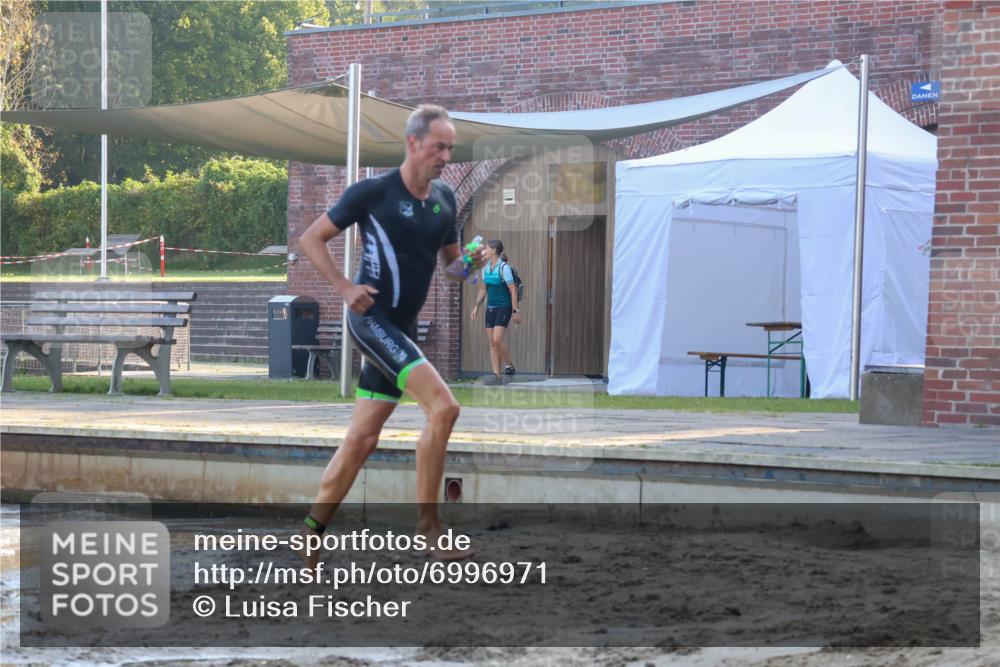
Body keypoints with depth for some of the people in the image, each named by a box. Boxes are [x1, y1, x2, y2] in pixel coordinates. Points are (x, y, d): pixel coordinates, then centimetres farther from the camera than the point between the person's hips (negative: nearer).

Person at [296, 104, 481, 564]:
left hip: (402, 327, 7)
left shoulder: (444, 199, 9)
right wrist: (344, 287, -14)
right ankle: (427, 522, -13)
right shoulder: (372, 193, -9)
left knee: (362, 439, 8)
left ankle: (311, 531, 17)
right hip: (371, 317, -7)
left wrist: (468, 264, -4)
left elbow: (450, 262, 20)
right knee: (443, 406, -21)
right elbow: (311, 240, -3)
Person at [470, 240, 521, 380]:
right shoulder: (486, 268, 9)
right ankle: (496, 374, 4)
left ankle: (509, 366, 0)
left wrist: (515, 311, -17)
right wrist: (476, 306, 11)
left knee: (497, 340, -18)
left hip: (504, 307, -7)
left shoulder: (504, 267, -12)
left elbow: (513, 290, -14)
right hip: (491, 308, 7)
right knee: (492, 343, 3)